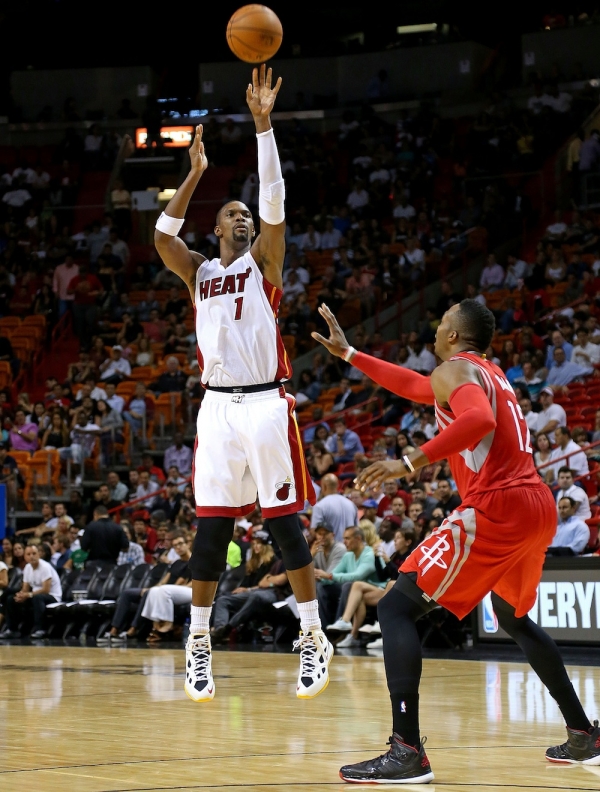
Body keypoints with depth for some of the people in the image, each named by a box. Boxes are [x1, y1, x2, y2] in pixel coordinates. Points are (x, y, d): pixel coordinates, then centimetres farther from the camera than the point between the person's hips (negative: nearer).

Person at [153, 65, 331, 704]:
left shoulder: (264, 262, 8)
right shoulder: (199, 272, 15)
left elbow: (274, 202, -6)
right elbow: (162, 234, -1)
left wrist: (263, 124, -12)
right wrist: (196, 173, 2)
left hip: (266, 403, -2)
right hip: (218, 407, 2)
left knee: (285, 520, -4)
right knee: (212, 525, 1)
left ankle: (313, 638, 1)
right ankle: (198, 644, 7)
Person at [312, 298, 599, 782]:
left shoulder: (456, 369, -3)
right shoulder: (489, 372, 25)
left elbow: (478, 419, -25)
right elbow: (415, 387, 38)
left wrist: (410, 463, -27)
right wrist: (348, 354, 42)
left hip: (494, 509, -9)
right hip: (538, 506, 9)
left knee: (396, 610, -7)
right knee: (514, 616, 32)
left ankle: (407, 752, -19)